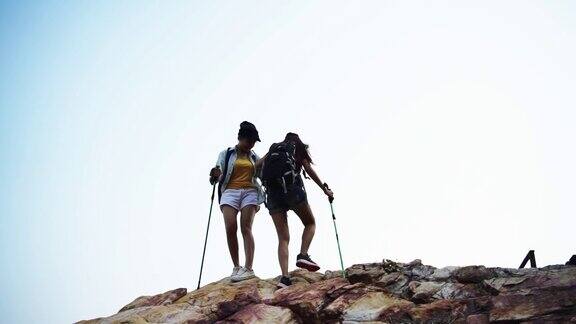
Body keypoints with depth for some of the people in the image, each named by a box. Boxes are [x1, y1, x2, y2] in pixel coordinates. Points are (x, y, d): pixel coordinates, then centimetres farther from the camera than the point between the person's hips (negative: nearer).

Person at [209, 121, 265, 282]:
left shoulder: (254, 157, 18)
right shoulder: (226, 154, 11)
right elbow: (219, 176, 4)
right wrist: (215, 176, -16)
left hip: (250, 192, 1)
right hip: (230, 191, -1)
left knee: (246, 227, -15)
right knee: (230, 228, -16)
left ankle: (248, 268, -22)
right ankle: (236, 267, -7)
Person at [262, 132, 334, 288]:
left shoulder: (273, 148, 26)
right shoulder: (298, 148, 17)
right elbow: (309, 170, 7)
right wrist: (325, 189, 12)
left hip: (272, 192, 3)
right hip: (292, 188, -3)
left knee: (283, 238, 1)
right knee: (310, 223, 17)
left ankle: (285, 277, -15)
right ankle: (303, 255, -8)